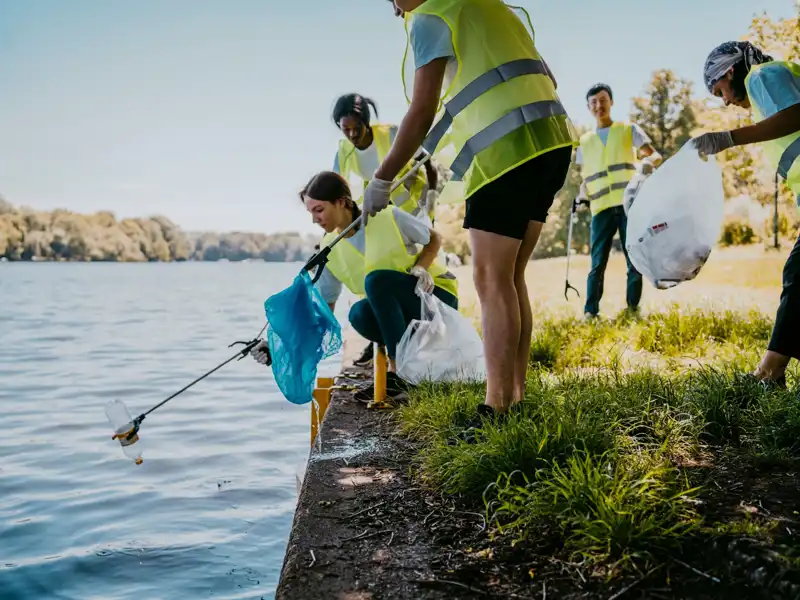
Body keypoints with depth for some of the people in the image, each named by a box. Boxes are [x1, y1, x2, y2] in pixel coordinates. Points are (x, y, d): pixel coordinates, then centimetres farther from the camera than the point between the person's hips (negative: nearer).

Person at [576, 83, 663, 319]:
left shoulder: (629, 129, 13)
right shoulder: (584, 141, 19)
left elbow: (656, 156, 5)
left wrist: (649, 161, -18)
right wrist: (582, 196, 6)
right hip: (601, 207, 1)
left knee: (635, 260, -1)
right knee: (598, 263, -6)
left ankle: (633, 309, 5)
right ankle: (590, 312, -8)